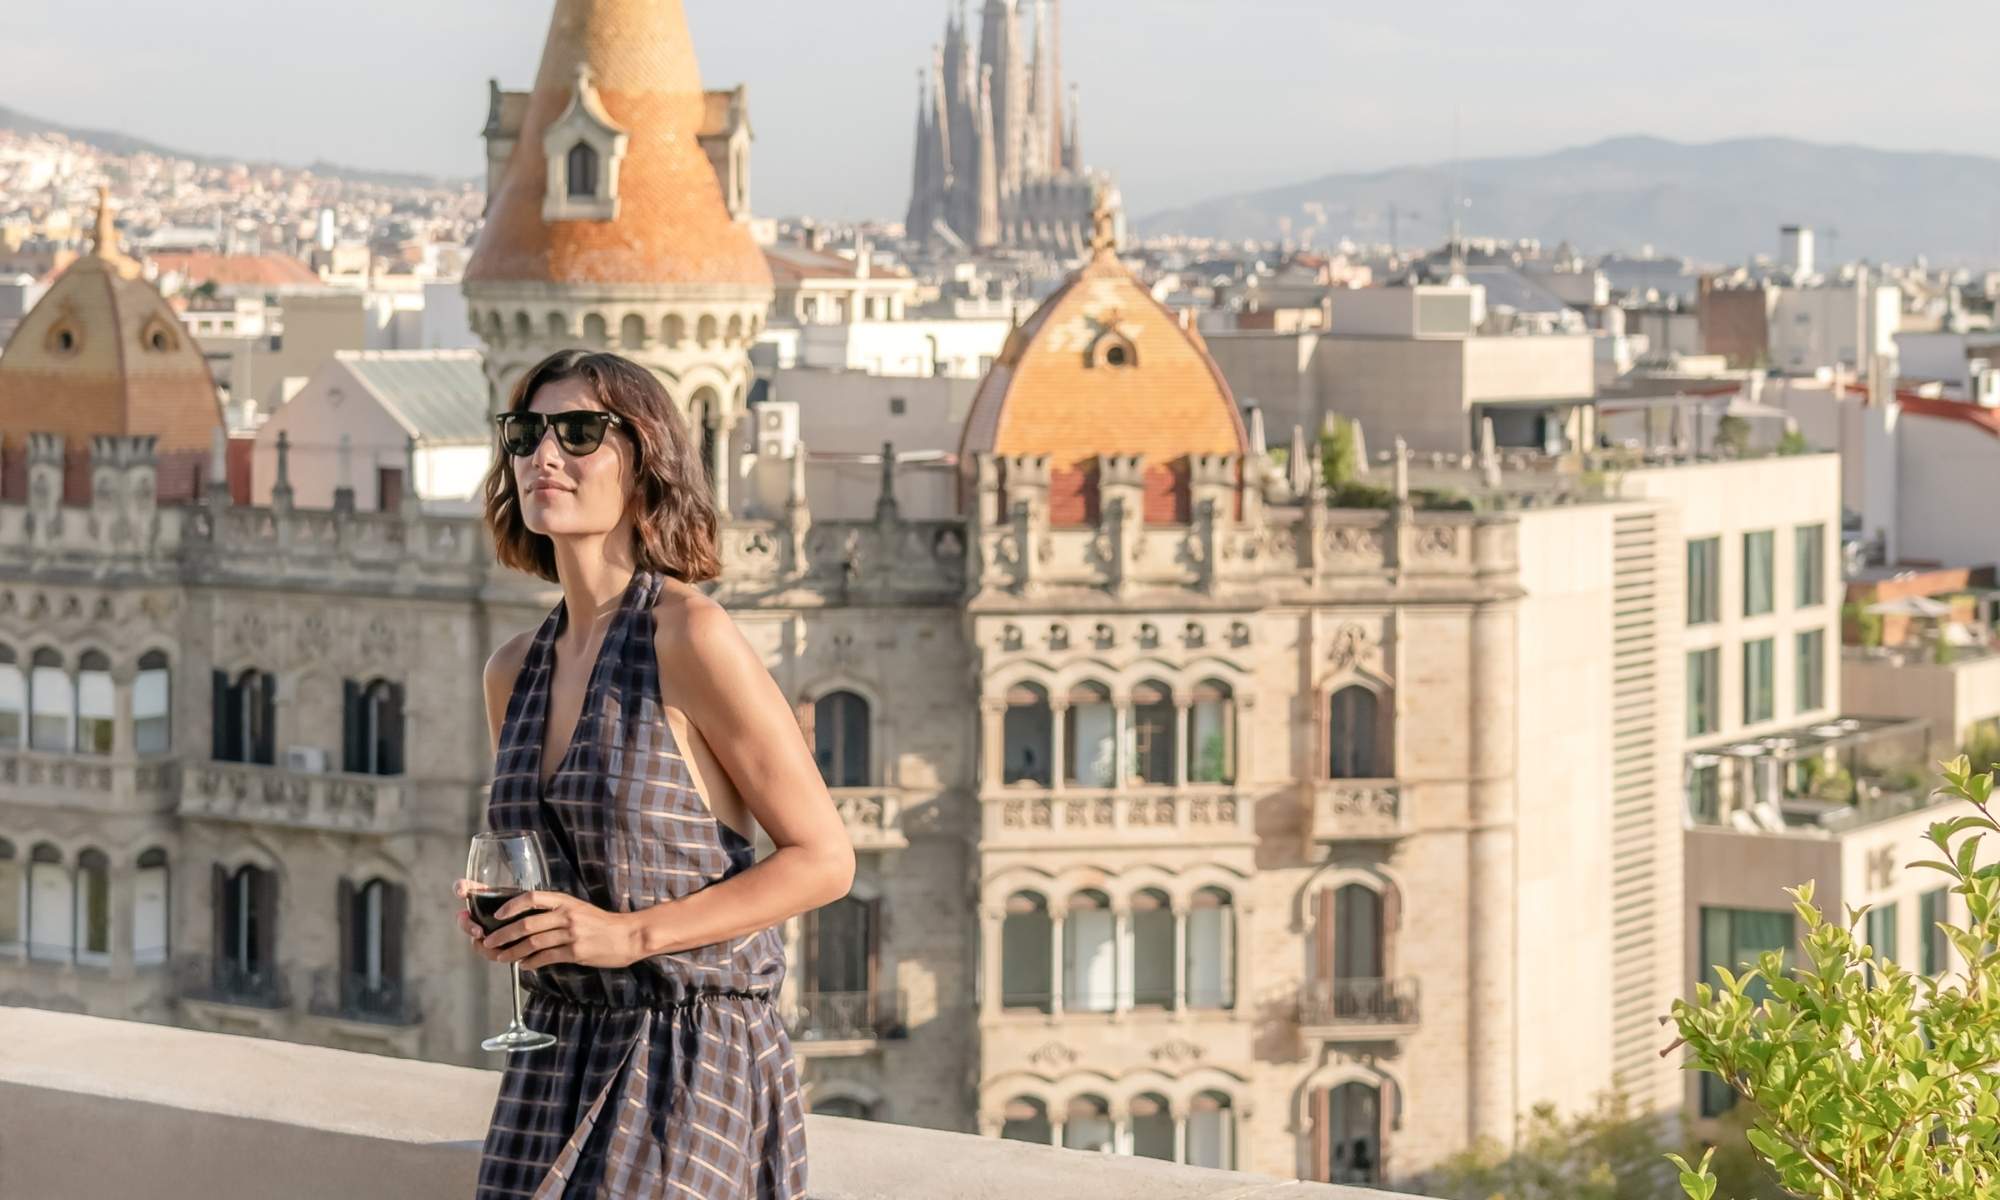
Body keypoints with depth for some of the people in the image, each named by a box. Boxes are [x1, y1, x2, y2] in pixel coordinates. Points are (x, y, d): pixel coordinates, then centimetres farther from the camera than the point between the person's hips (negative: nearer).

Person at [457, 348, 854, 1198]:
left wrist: (630, 933, -17)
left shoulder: (690, 636, -10)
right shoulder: (514, 671, 10)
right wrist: (495, 919, 2)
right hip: (555, 1058, 7)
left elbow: (823, 858, -10)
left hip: (690, 1057, -6)